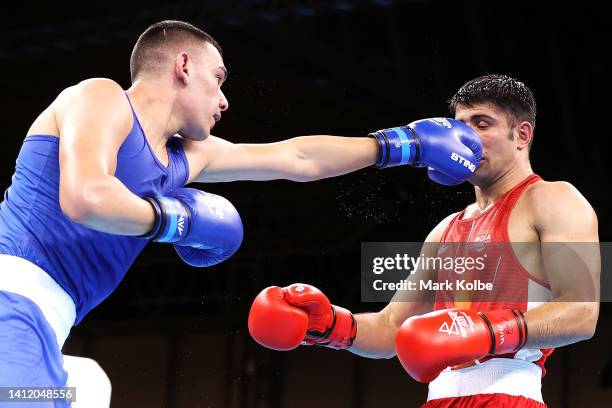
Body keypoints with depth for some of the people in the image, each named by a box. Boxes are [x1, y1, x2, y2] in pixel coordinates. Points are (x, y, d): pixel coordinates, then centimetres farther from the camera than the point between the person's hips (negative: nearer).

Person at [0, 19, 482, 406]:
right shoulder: (100, 97, -2)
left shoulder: (185, 158, 22)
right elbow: (85, 198, -21)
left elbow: (300, 158, 30)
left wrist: (404, 144, 36)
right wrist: (178, 219, -5)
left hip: (40, 321, 9)